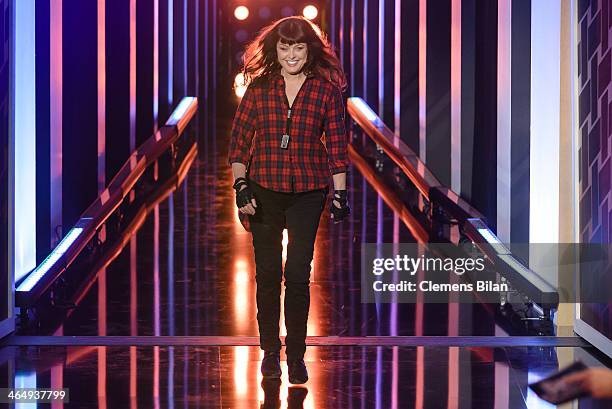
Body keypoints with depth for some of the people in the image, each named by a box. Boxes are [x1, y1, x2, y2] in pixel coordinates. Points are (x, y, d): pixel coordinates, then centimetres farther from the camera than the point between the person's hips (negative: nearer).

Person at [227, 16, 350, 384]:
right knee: (268, 273, 8)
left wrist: (339, 194, -2)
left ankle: (297, 355, 9)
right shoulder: (259, 88, 2)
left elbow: (337, 145, 2)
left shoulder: (327, 90, 0)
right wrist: (241, 186, -4)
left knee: (298, 274, -3)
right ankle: (270, 351, 22)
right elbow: (239, 140, 4)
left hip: (308, 192, -1)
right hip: (264, 191, 1)